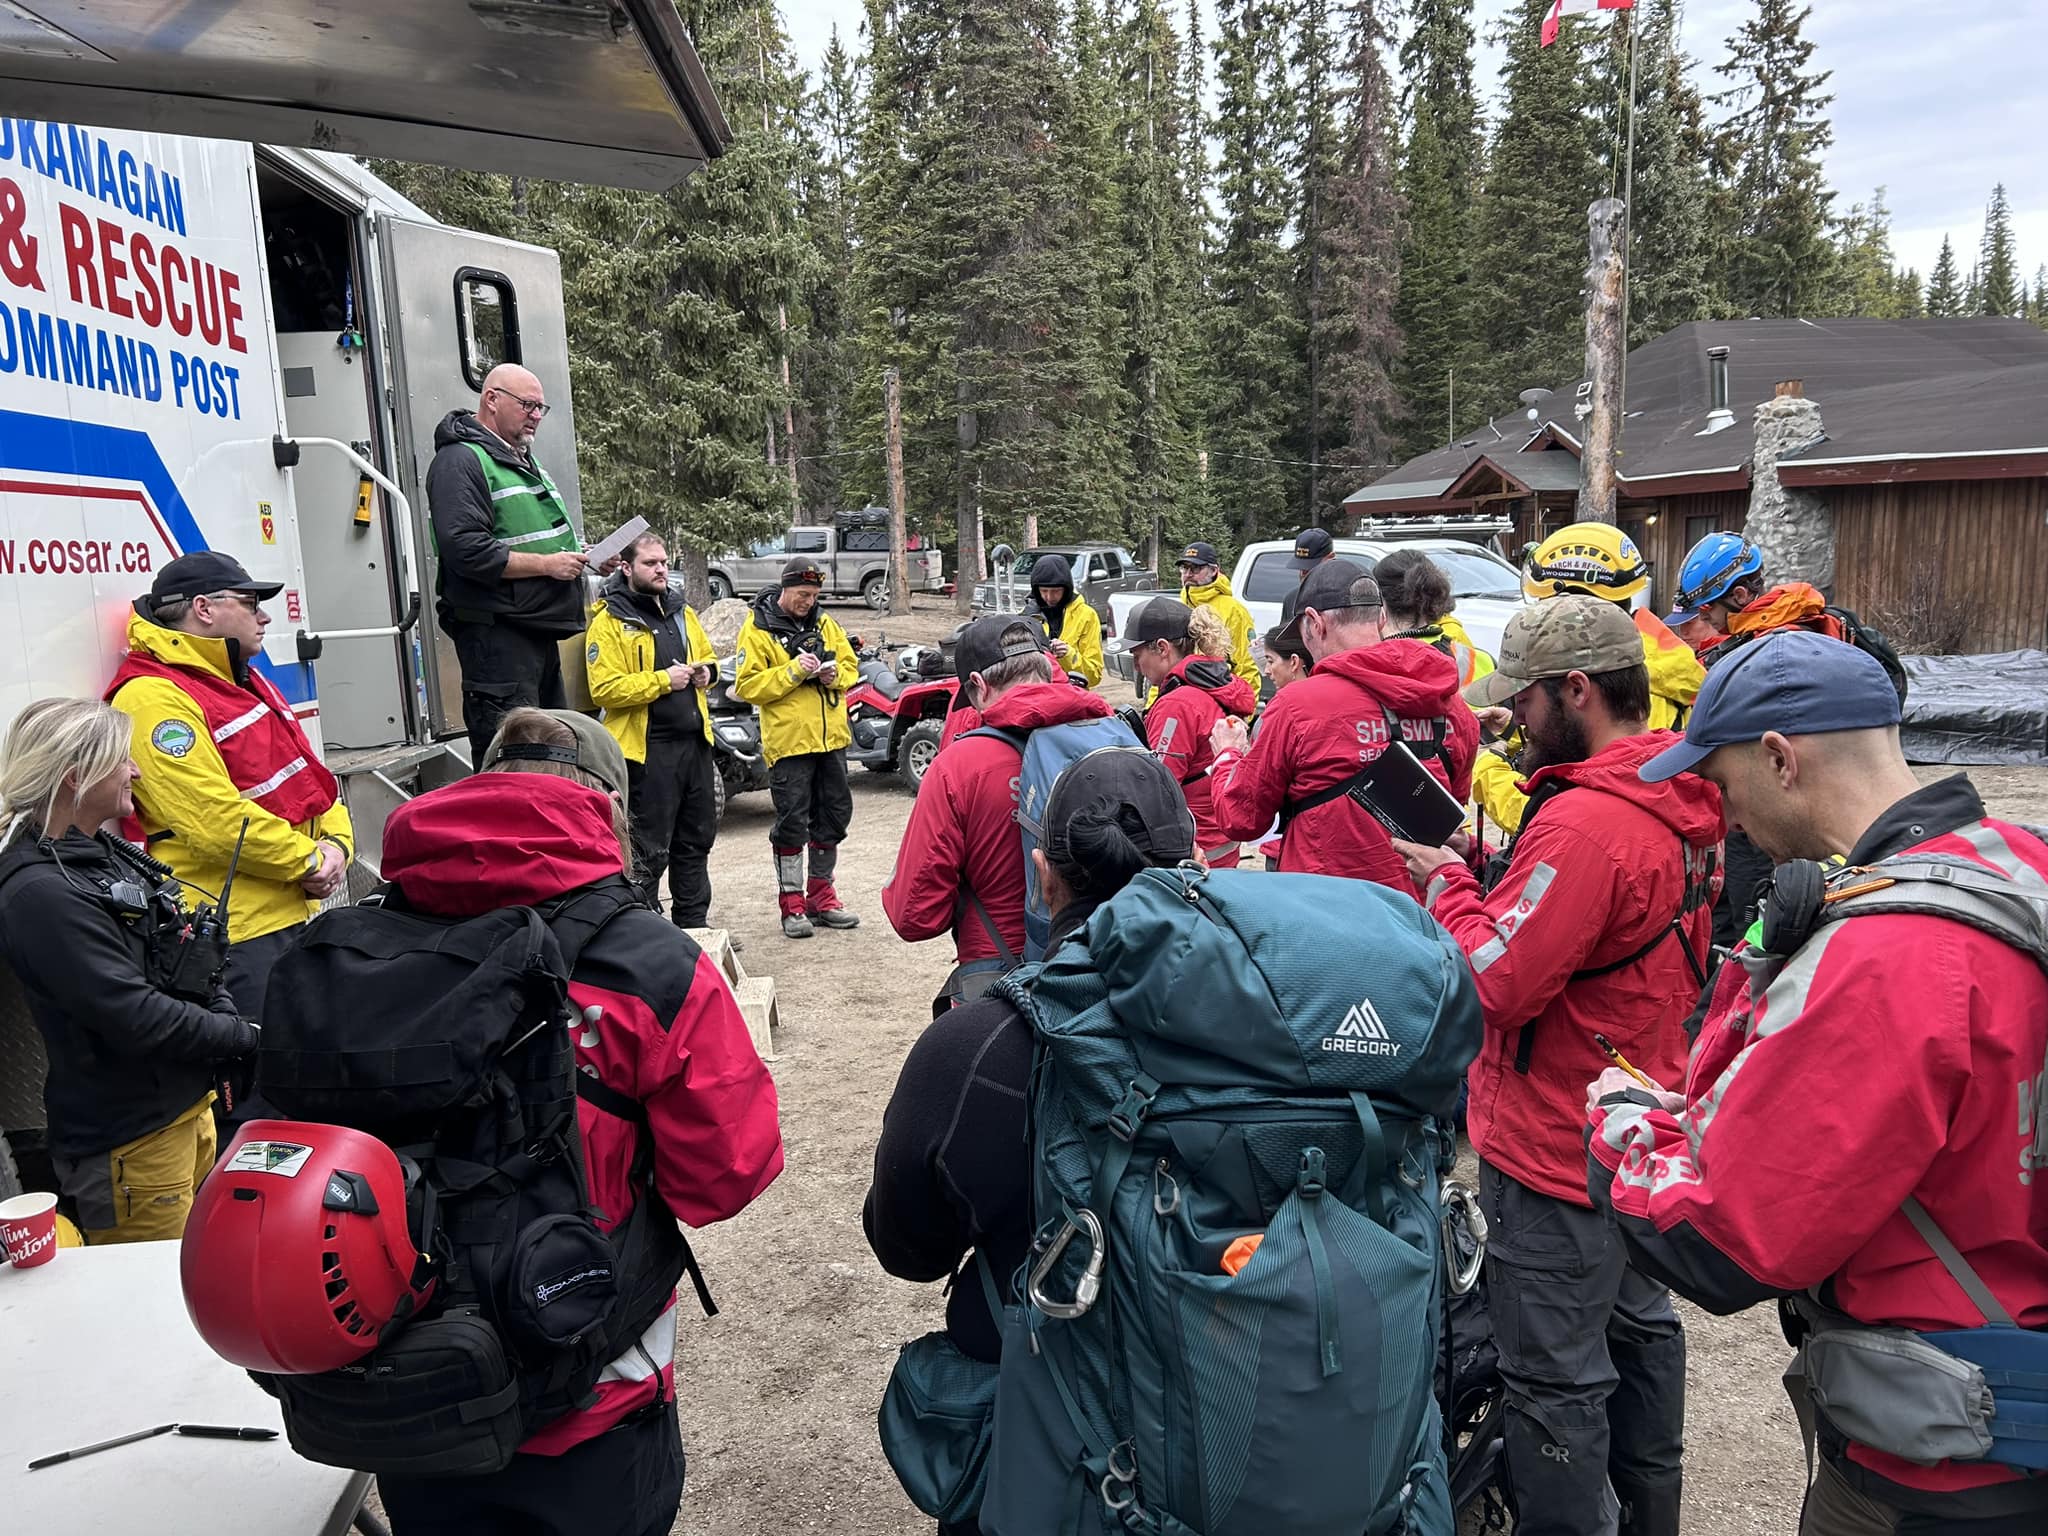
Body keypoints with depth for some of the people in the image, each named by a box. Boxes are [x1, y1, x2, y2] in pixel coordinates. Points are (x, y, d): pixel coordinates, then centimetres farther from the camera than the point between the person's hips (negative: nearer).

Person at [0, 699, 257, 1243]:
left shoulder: (108, 851, 8)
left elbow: (187, 957, 15)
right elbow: (135, 1016, -23)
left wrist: (226, 1012, 0)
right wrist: (243, 1036, -13)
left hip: (187, 1106, 9)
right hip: (129, 1145, -9)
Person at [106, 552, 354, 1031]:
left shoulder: (241, 679, 18)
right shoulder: (153, 698, -15)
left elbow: (306, 773, 19)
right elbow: (215, 820, -23)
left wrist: (336, 843, 1)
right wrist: (310, 862, -13)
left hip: (294, 912, 10)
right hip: (237, 934, -10)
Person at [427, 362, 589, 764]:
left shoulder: (526, 462, 22)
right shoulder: (460, 461, -10)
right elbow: (465, 551, -22)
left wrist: (580, 555, 11)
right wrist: (547, 564, -17)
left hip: (540, 632, 10)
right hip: (496, 636, -10)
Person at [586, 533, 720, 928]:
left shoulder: (681, 612, 13)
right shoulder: (610, 622, -10)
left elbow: (708, 655, 26)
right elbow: (605, 690, -18)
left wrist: (706, 671, 3)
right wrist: (663, 680, -21)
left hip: (694, 740, 8)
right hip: (647, 749, -8)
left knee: (696, 840, 16)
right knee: (648, 850, -3)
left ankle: (693, 926, 29)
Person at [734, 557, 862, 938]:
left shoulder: (825, 624, 12)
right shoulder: (758, 628, -5)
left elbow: (851, 667, 17)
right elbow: (747, 686, -11)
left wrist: (835, 674, -6)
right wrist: (793, 671, -20)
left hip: (831, 738, 6)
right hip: (788, 740, -6)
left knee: (834, 815, 12)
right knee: (792, 821, -2)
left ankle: (820, 894, 25)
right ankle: (791, 901, 9)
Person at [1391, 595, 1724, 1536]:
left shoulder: (1585, 822, -28)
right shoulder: (1680, 805, 2)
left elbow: (1489, 984, -26)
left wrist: (1448, 884, -11)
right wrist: (1496, 875, 0)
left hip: (1556, 1157, -10)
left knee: (1554, 1380, 5)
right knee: (1636, 1326, 25)